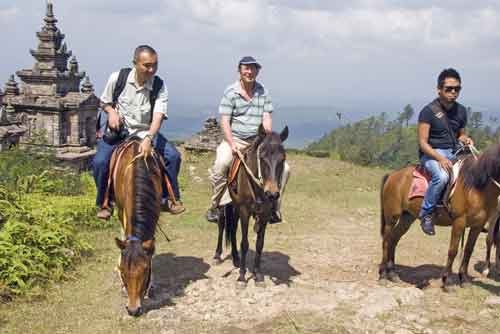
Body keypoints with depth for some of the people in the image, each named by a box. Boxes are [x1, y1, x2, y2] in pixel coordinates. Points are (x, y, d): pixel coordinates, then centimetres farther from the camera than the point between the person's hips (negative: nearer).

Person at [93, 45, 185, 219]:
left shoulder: (159, 86, -14)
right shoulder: (117, 78, -12)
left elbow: (158, 117, -26)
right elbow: (104, 102, 5)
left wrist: (148, 139, -43)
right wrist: (111, 111, -19)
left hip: (145, 132, 1)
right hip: (117, 130, -1)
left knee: (173, 156, -16)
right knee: (100, 161, -23)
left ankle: (169, 198, 7)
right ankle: (103, 203, 3)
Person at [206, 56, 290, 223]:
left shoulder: (263, 92, 9)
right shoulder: (230, 92, -1)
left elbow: (267, 119, 4)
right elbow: (225, 122, -7)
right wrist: (232, 144, -19)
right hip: (234, 139, -3)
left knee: (284, 168, -11)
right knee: (220, 165, -31)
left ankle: (273, 208, 6)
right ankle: (216, 206, -12)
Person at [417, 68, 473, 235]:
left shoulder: (461, 110, 10)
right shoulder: (428, 111, -10)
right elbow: (423, 143, -13)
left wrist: (465, 139, -2)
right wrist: (440, 158, -27)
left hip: (454, 152, 6)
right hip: (432, 153, -6)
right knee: (441, 176, -36)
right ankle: (426, 213, -17)